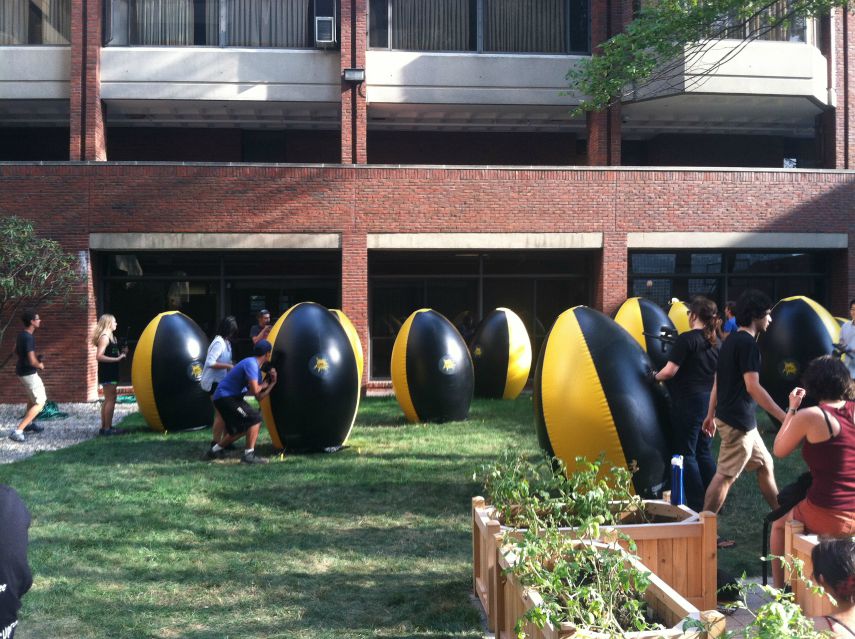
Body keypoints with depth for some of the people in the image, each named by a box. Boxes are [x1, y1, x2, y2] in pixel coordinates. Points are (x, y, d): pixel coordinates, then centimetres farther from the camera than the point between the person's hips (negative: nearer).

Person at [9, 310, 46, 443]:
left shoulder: (21, 334, 2)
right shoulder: (29, 338, -27)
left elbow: (16, 350, 19)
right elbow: (32, 361, -30)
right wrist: (40, 365, -8)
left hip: (21, 370, 9)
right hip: (29, 373, -9)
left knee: (33, 395, 31)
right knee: (40, 403, -3)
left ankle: (28, 424, 42)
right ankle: (18, 431, -11)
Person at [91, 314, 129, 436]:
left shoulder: (110, 337, 14)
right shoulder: (104, 337, -15)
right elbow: (99, 356, -24)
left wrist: (121, 353, 5)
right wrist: (117, 359, -24)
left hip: (110, 373, 10)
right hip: (107, 374, -10)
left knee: (108, 400, 13)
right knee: (111, 400, -9)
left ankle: (104, 427, 18)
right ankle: (107, 428, -7)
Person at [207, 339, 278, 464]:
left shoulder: (257, 369, 15)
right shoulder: (251, 363, -16)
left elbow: (259, 397, 12)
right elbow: (254, 390, -26)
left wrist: (272, 383, 4)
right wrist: (263, 385, -5)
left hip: (222, 398, 10)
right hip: (225, 397, -10)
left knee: (241, 428, 21)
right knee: (255, 418, -15)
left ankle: (215, 450, 31)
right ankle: (249, 455, -15)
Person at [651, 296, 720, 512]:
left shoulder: (686, 339, -15)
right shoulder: (715, 343, 8)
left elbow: (669, 371, -18)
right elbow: (717, 375, 16)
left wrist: (655, 376, -1)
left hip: (688, 403, -7)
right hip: (709, 403, 7)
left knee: (686, 454, 1)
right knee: (703, 452, 16)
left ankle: (697, 506, 2)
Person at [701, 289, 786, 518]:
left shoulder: (731, 340, 12)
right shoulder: (748, 343, -17)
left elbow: (717, 382, 16)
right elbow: (753, 387, -24)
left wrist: (711, 415, 22)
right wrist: (783, 416, -25)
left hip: (729, 416, 10)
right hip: (738, 422, -10)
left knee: (765, 465, 18)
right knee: (725, 476, -5)